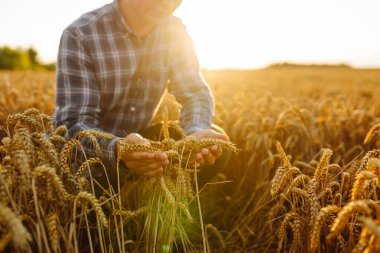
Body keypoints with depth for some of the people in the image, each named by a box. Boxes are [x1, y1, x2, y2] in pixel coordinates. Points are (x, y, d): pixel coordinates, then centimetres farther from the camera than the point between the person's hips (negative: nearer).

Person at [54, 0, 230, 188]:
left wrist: (198, 132, -33)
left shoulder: (174, 32, -6)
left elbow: (196, 93, -9)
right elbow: (73, 124, -26)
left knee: (213, 137, -12)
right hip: (84, 152, -4)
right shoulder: (79, 35, -21)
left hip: (139, 143, 4)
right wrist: (117, 149, -49)